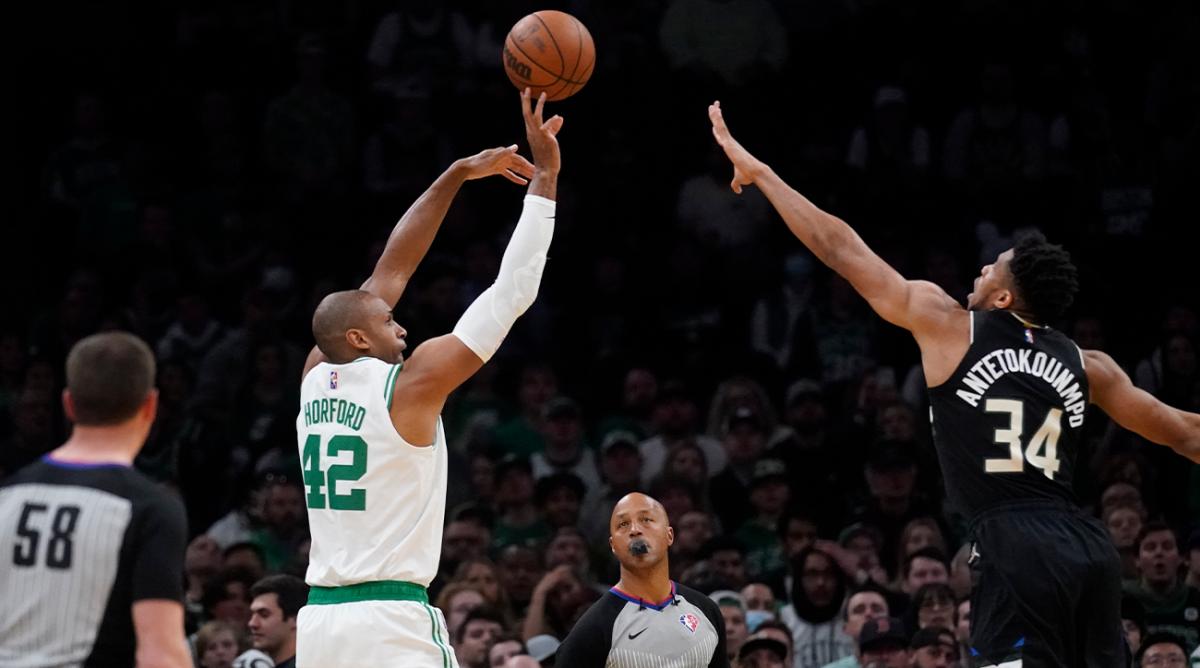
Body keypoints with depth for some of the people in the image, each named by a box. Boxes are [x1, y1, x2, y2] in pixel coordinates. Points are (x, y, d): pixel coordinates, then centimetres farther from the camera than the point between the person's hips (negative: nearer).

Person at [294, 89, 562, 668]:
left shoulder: (316, 379, 10)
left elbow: (390, 272, 18)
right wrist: (545, 177, 1)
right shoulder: (409, 385, -8)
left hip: (318, 620, 7)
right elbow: (512, 292, -5)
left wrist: (458, 175, 22)